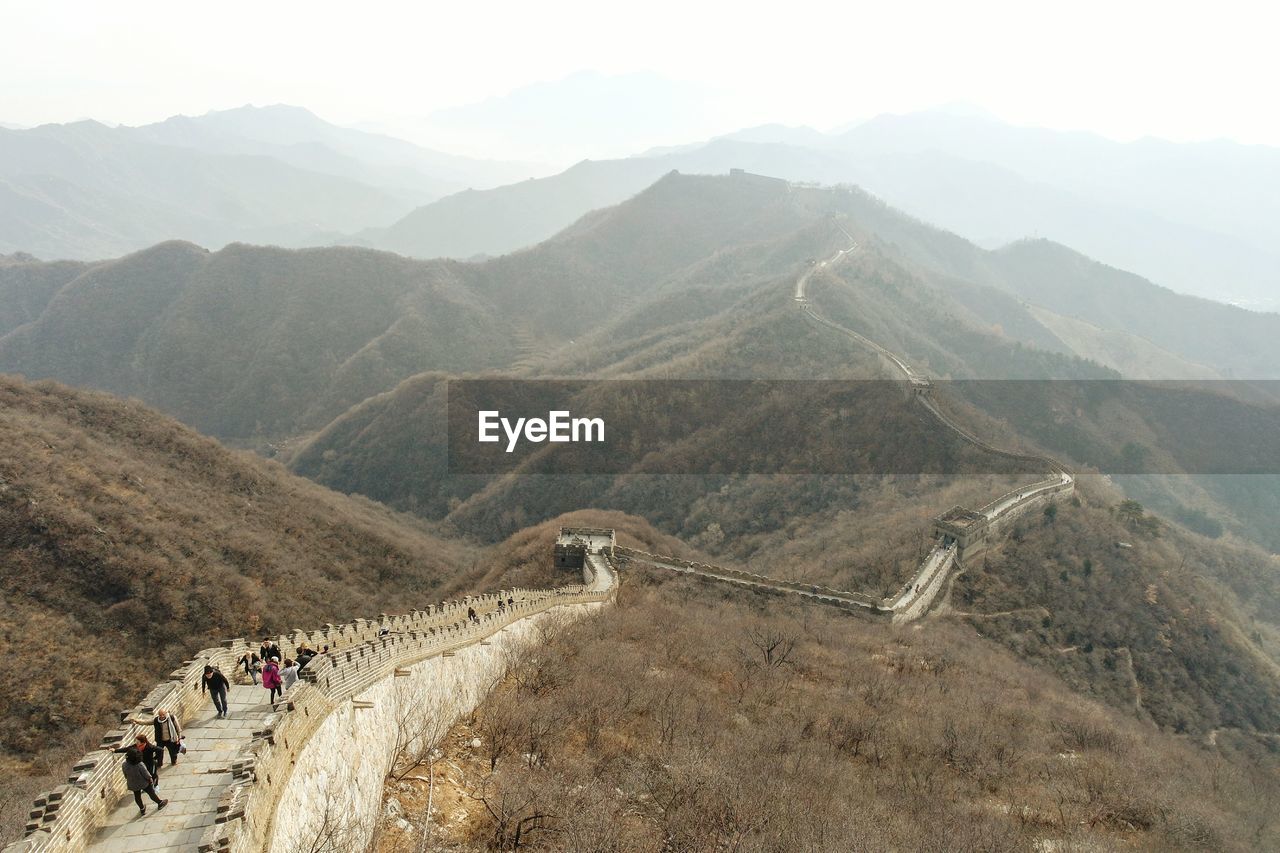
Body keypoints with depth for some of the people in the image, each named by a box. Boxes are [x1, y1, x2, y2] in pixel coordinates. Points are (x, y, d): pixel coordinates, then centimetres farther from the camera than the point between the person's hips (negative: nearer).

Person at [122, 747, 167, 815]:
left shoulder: (124, 765, -20)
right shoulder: (140, 765, -33)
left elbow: (126, 775, -3)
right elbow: (146, 774, -19)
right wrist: (150, 778, 0)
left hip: (133, 785, 4)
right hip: (143, 783, -4)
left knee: (137, 796, 24)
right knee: (151, 793, 17)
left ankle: (142, 810, 39)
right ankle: (160, 803, 36)